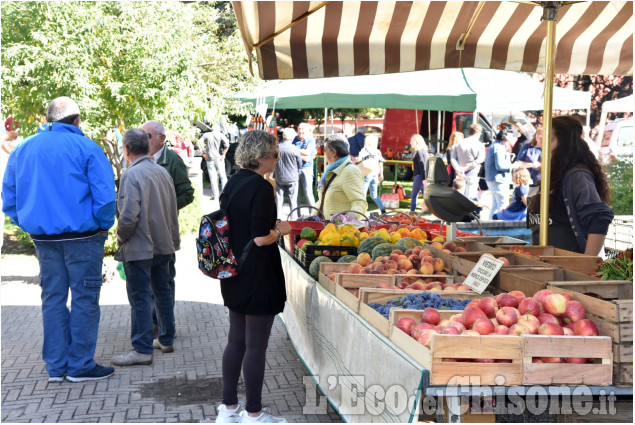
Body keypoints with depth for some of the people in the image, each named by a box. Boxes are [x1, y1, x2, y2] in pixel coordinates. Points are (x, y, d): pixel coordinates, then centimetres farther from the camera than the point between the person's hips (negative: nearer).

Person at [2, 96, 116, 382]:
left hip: (43, 238, 5)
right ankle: (80, 366, 6)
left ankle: (56, 366, 17)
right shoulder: (86, 148, -8)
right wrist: (104, 226, -2)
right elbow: (104, 196, -15)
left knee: (53, 299, 12)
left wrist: (29, 225, 15)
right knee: (84, 299, 3)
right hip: (82, 237, -5)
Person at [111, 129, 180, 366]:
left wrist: (121, 236, -7)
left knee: (140, 298, -2)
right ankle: (166, 340, 28)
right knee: (162, 291, 18)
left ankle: (142, 349, 1)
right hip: (163, 244, 8)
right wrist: (174, 239, 21)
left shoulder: (132, 175, -17)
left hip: (139, 247, -8)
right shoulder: (162, 172, 7)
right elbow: (173, 211, 13)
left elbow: (129, 215, -25)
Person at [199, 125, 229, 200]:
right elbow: (226, 144, -14)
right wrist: (223, 154, -7)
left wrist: (203, 153, 2)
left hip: (210, 159, 1)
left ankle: (215, 195, 2)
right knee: (223, 177, 9)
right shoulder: (220, 135, 0)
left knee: (213, 178, 4)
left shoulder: (206, 135, 5)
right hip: (219, 159, -1)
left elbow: (199, 142, -3)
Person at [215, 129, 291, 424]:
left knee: (236, 340, 16)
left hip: (235, 276, 9)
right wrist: (280, 230, -5)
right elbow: (260, 238, -23)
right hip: (258, 277, -9)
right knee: (256, 345, 1)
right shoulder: (261, 187, -19)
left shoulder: (233, 183, 8)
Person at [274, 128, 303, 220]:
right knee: (293, 199, 7)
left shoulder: (276, 147, -8)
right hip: (292, 178, -2)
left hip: (279, 178, 2)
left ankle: (278, 218, 11)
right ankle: (293, 218, 10)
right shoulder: (295, 149, -15)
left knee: (279, 199, 10)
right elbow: (300, 164, -3)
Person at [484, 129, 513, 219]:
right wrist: (512, 166, -11)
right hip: (499, 181, -11)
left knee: (495, 207, 15)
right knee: (502, 206, -9)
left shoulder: (493, 146, 19)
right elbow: (500, 166, -21)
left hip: (491, 180, 11)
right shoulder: (499, 148, -14)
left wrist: (506, 152, 13)